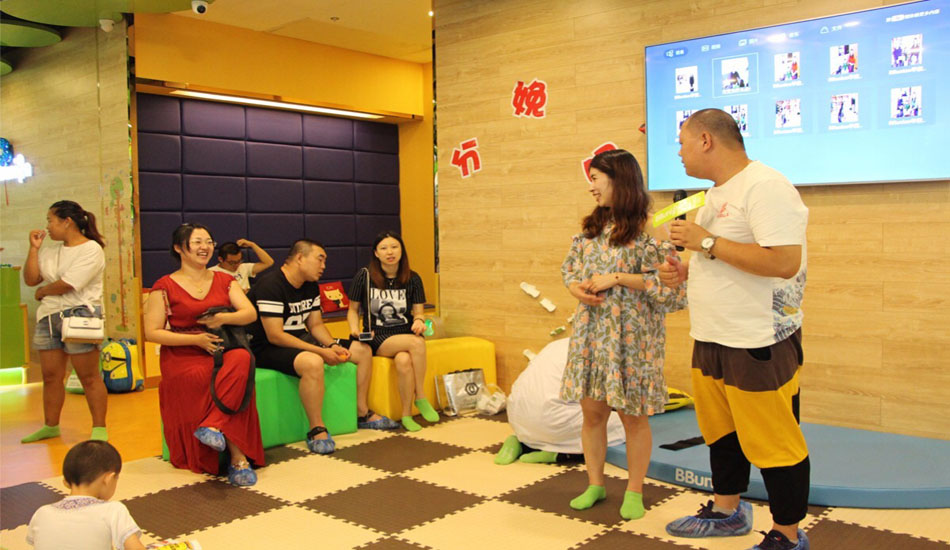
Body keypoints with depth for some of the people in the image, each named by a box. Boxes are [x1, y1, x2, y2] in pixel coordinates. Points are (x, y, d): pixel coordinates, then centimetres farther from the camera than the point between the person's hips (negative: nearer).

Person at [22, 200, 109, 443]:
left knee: (89, 378, -3)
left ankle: (100, 429, 4)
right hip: (48, 317, 7)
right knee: (51, 376, 11)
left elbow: (66, 285, -15)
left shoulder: (91, 249, -9)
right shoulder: (50, 251, 15)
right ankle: (50, 426, 23)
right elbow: (30, 279, 7)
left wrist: (42, 292, 3)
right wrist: (34, 248, 4)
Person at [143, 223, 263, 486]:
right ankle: (238, 457, -30)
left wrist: (223, 318, -18)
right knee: (199, 376, -34)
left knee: (242, 358, -33)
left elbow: (250, 313, 3)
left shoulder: (224, 280, 14)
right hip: (182, 356, -2)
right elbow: (152, 333, -3)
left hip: (222, 350, 3)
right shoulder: (165, 287, 3)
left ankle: (212, 425, -34)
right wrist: (195, 339, -13)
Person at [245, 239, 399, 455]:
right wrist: (322, 351, -27)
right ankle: (317, 430, -25)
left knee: (362, 350, 5)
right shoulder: (271, 285, -21)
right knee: (313, 362, -41)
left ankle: (362, 413, 16)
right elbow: (275, 336, -25)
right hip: (267, 348, -9)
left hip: (300, 340, 10)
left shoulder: (311, 287, 8)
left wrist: (333, 345, -9)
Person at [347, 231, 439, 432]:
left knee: (404, 361, -35)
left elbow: (418, 312, 6)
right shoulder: (364, 276, -1)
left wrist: (419, 321, -17)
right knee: (417, 342, -32)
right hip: (377, 338, -2)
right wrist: (355, 329, -10)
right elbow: (353, 309, 8)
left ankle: (407, 414, -16)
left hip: (405, 334, 2)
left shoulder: (412, 279, 5)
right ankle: (420, 397, -19)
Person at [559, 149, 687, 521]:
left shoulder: (647, 230, -11)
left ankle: (634, 492, 24)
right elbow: (570, 267, 17)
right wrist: (578, 289, -5)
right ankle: (595, 485, 28)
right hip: (591, 332, 6)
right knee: (591, 411, 11)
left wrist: (616, 278, -19)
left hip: (631, 336, -6)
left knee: (632, 415, 7)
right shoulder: (593, 228, 10)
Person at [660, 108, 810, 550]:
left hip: (758, 344, -10)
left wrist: (706, 241, -21)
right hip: (711, 340, 10)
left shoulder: (765, 186, -16)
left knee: (771, 441, 2)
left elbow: (784, 262, -26)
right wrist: (685, 272, 6)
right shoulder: (717, 193, 14)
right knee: (721, 431, 20)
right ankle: (726, 512, 37)